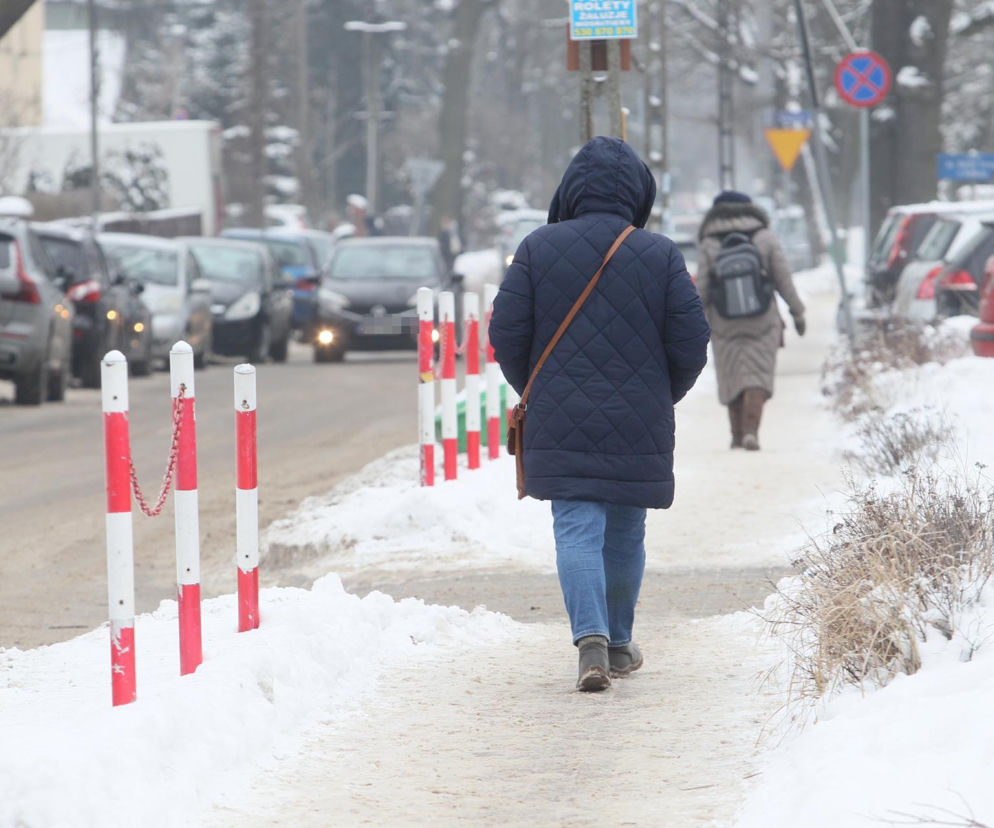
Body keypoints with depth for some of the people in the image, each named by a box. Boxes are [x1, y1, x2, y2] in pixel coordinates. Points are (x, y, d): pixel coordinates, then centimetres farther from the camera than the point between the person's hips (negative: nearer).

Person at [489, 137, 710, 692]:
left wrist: (534, 391, 15)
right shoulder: (660, 255, -4)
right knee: (625, 532, 15)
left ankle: (592, 637, -23)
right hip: (639, 428, 1)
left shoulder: (539, 248, -3)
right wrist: (664, 395, 14)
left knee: (577, 529, -3)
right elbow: (692, 340, -5)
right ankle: (619, 643, 28)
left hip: (561, 424, -1)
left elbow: (507, 333, -3)